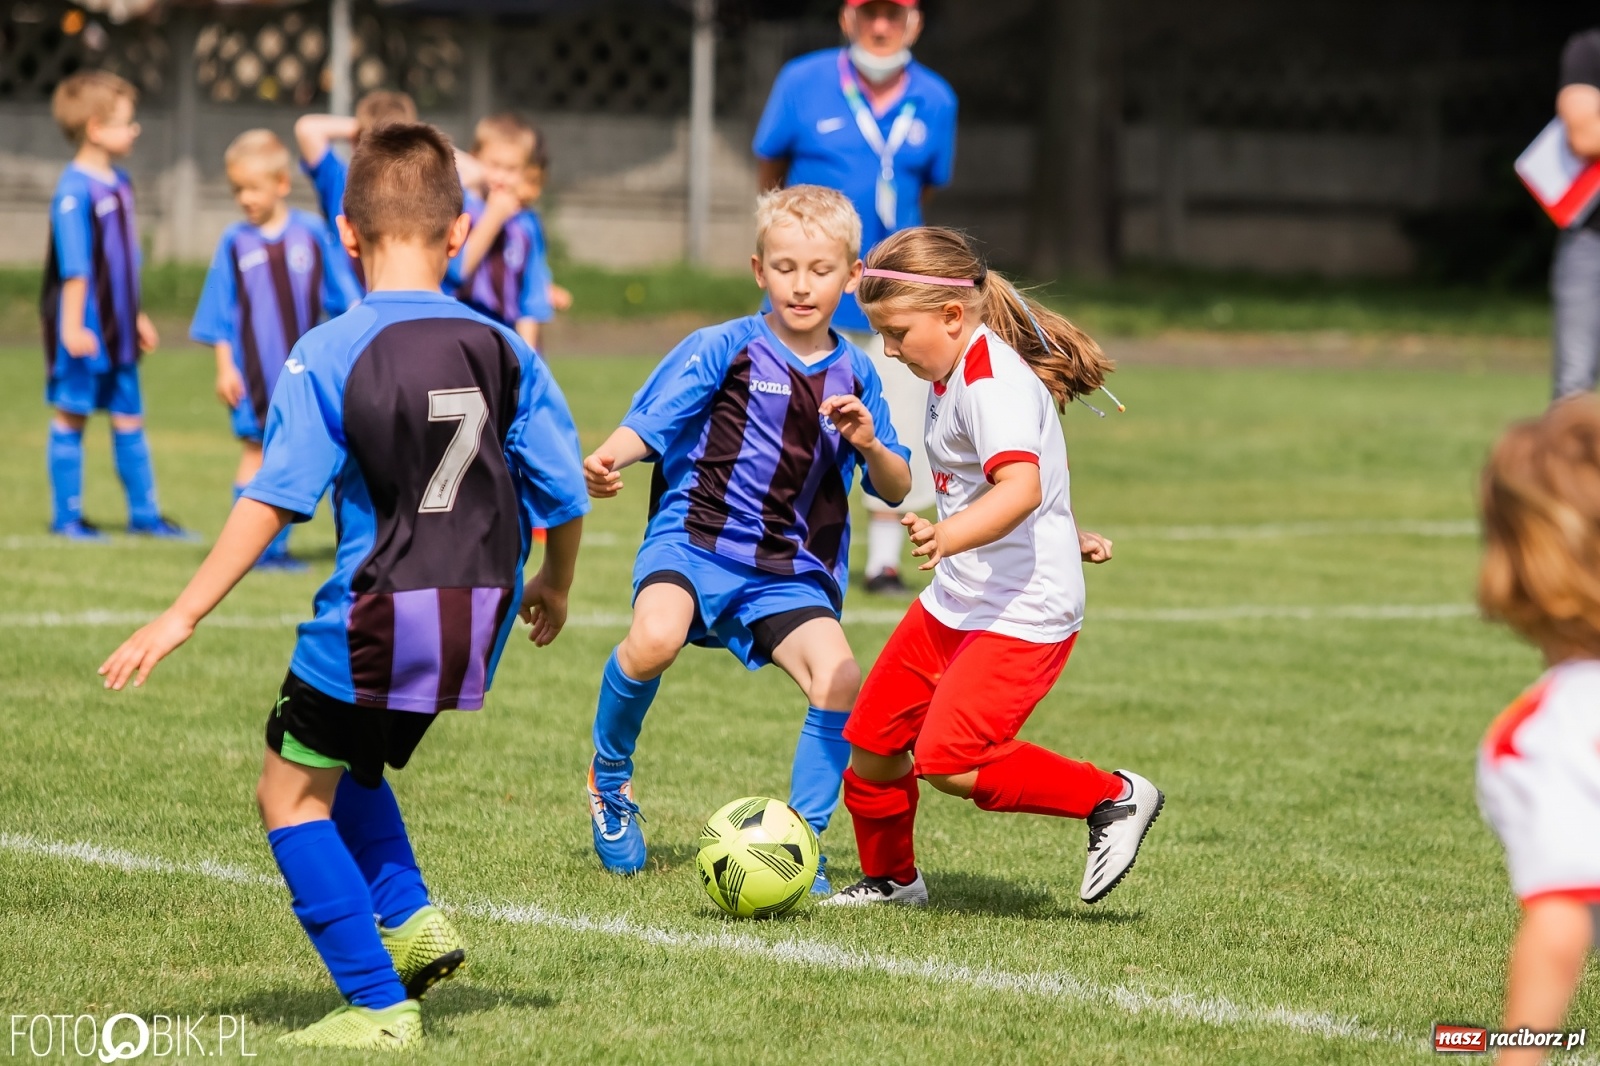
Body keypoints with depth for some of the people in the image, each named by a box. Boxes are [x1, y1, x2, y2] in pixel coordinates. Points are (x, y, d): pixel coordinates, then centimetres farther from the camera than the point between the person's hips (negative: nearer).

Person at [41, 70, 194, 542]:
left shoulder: (119, 184, 9)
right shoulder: (74, 189, -17)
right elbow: (74, 266, -19)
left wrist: (136, 316, 21)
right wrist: (72, 326, -20)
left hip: (117, 327, 8)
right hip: (83, 328, -8)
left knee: (129, 417, 12)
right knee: (72, 415, 3)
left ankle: (144, 514, 18)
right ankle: (67, 516, 11)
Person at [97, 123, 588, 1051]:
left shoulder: (330, 356, -11)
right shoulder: (504, 352, 1)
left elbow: (272, 502, -16)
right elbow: (564, 494, 4)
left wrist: (183, 617, -12)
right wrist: (552, 588, 24)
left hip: (374, 621, -6)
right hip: (477, 623, 6)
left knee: (293, 795, 9)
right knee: (350, 768, 28)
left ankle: (380, 1005, 1)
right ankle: (411, 915, 9)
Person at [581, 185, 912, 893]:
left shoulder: (854, 375, 9)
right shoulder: (725, 349, -2)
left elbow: (896, 490, 10)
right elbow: (648, 428, -6)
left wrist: (870, 446, -12)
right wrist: (604, 463, -28)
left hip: (791, 573, 3)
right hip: (696, 541, -3)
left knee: (841, 685, -20)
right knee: (655, 640, -32)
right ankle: (610, 772, -1)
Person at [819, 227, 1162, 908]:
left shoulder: (992, 381, -22)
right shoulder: (958, 372, 11)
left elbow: (1020, 487, -38)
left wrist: (949, 537, -52)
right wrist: (1063, 533, 38)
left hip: (1021, 611, -10)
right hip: (953, 603, 10)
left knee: (948, 761, -20)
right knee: (871, 741, 14)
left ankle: (1113, 798, -6)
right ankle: (890, 879, 36)